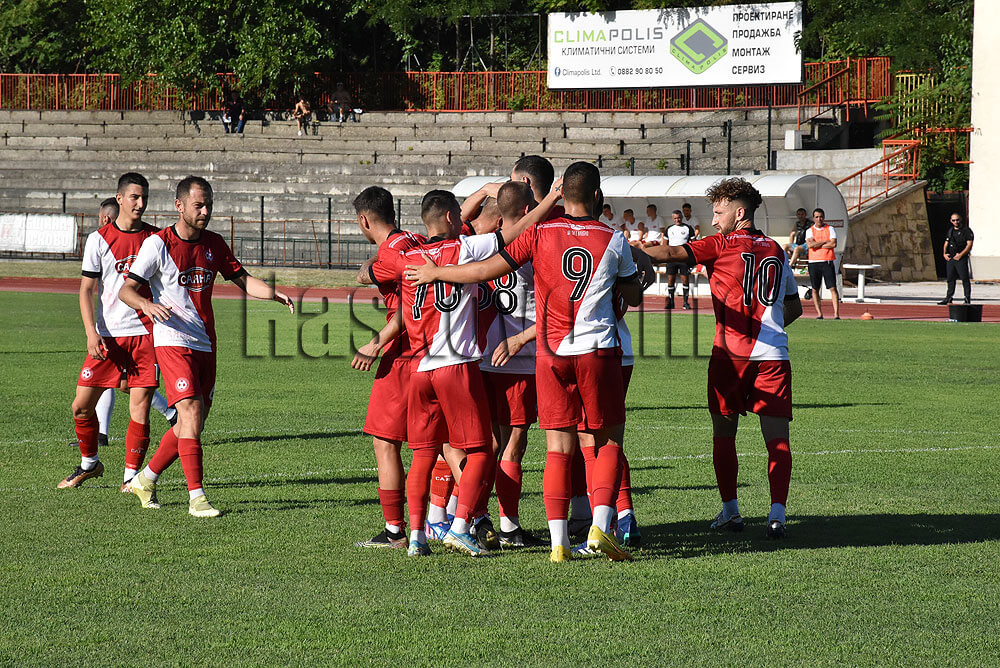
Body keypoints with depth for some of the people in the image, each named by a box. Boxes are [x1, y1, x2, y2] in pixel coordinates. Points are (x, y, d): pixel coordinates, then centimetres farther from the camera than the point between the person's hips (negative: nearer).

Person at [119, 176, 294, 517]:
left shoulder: (214, 244, 10)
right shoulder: (158, 244, -7)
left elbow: (241, 279, 16)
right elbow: (126, 289, -10)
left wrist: (273, 293, -3)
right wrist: (147, 304, -31)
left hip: (205, 344, 6)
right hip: (173, 342, -6)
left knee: (193, 424, 8)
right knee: (191, 413, -17)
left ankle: (146, 479, 26)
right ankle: (196, 496, -15)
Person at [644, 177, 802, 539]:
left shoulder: (721, 245, 0)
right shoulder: (776, 251, 17)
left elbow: (672, 253, -10)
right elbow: (794, 307, 24)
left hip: (730, 352, -3)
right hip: (772, 354, 3)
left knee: (724, 431, 12)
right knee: (776, 436, -3)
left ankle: (730, 511, 15)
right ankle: (777, 513, -16)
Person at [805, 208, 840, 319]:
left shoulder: (830, 229, 6)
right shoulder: (810, 231, 7)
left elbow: (833, 244, -8)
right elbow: (810, 244, -11)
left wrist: (817, 245, -6)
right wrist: (825, 241, -7)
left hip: (828, 262, -1)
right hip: (814, 262, 1)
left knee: (833, 288, -7)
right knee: (815, 289, 2)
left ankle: (836, 313, -10)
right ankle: (819, 313, 9)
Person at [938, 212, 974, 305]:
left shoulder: (967, 231, -3)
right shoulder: (950, 231, 17)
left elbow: (969, 245, -10)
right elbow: (946, 243, 22)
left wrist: (960, 255, -17)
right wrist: (945, 253, 4)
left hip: (961, 259, -6)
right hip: (950, 258, 6)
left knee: (965, 279, -8)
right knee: (950, 279, 10)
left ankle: (968, 299, -7)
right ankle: (949, 298, 17)